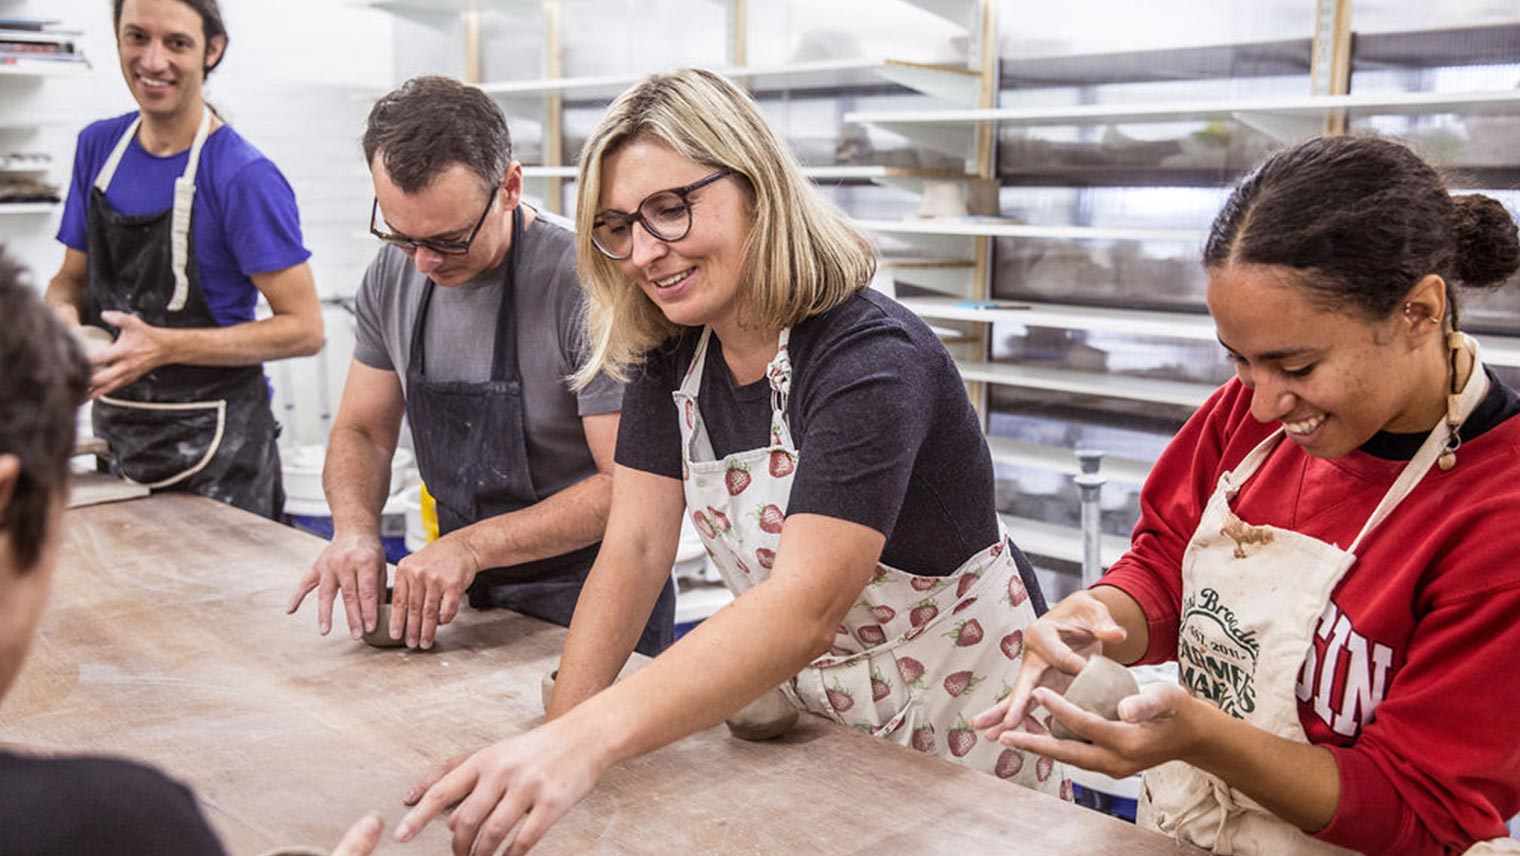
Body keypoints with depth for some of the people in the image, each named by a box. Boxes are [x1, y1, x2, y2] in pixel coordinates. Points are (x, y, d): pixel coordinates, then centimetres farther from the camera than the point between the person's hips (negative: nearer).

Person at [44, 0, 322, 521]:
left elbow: (304, 328, -17)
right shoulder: (98, 146, 4)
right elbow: (74, 274, 15)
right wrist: (63, 314, -8)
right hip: (116, 434, 6)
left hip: (215, 448, -6)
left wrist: (164, 346, -25)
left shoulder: (244, 176, -16)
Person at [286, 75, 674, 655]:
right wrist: (354, 529, -11)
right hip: (469, 599, 6)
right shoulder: (391, 277, 0)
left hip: (591, 608, -5)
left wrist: (471, 545, -25)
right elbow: (362, 432, 9)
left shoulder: (582, 285, -20)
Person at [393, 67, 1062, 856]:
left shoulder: (870, 360, -29)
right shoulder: (671, 355, -7)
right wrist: (557, 737, -26)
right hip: (801, 704, 5)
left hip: (954, 718, -5)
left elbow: (806, 605, -41)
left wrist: (589, 739, -51)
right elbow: (635, 546, -12)